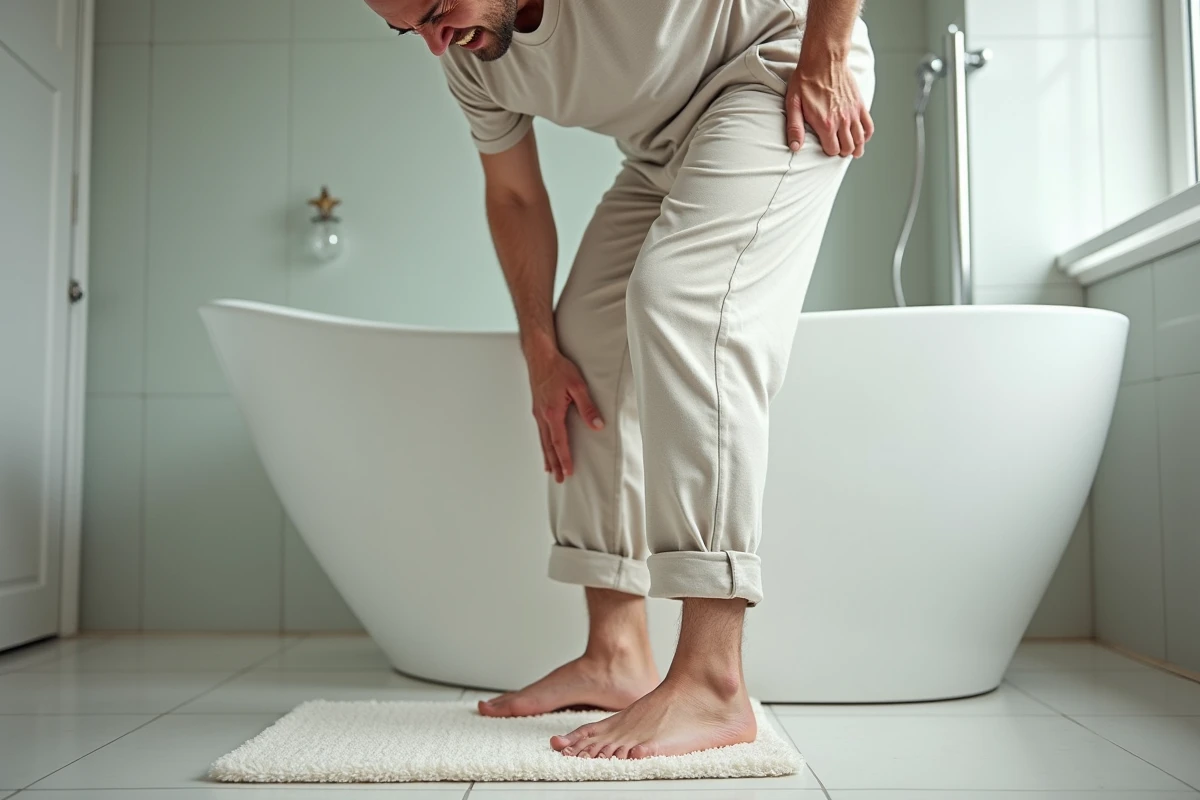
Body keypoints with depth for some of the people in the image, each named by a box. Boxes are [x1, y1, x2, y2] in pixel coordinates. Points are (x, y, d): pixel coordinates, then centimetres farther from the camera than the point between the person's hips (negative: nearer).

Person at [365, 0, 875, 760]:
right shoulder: (471, 62, -7)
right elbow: (515, 197, 2)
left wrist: (823, 62, -24)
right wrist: (541, 351, -3)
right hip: (666, 143, 8)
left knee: (678, 300, -29)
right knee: (587, 338, -3)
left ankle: (712, 681, -30)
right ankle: (617, 654, 0)